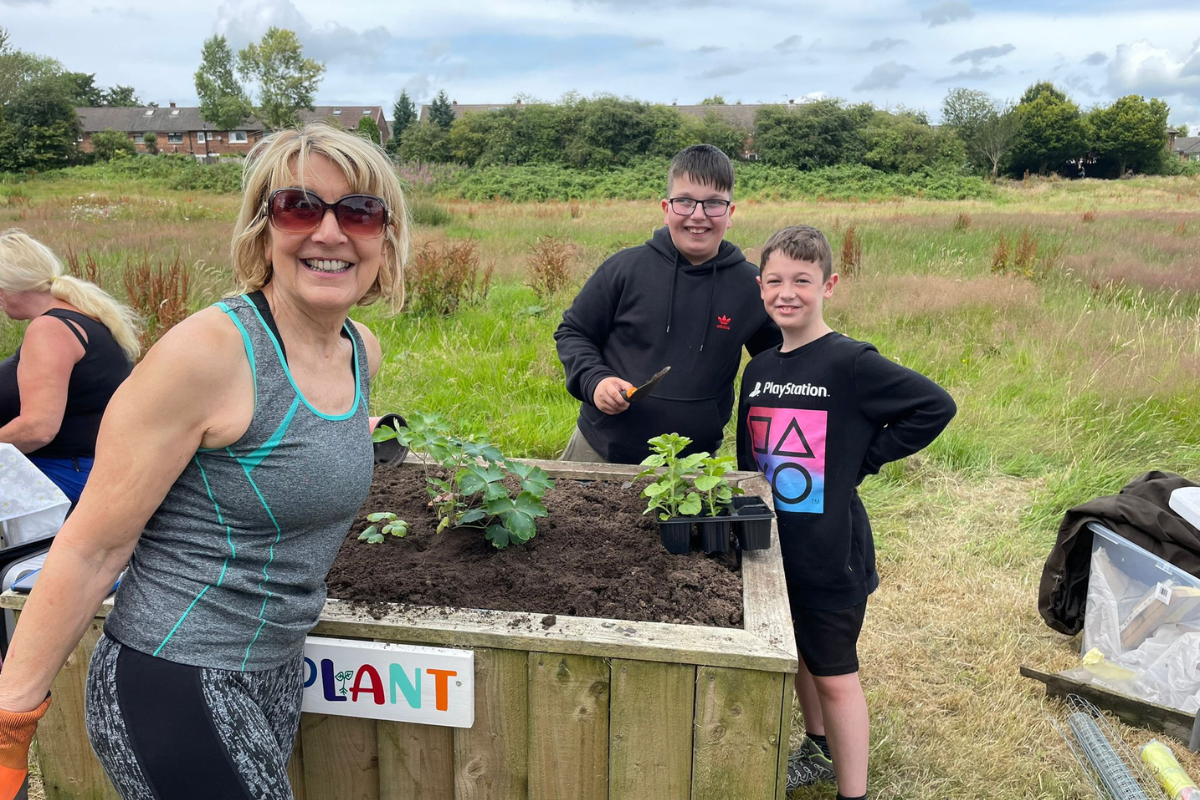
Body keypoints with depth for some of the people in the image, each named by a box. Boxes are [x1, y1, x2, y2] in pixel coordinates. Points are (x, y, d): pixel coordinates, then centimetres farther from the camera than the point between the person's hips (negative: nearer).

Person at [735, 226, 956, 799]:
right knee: (799, 655, 23)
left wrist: (864, 459, -14)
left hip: (829, 551, -6)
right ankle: (818, 750, 45)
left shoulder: (850, 363, -15)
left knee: (834, 674, 4)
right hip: (774, 546, 7)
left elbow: (935, 406, -16)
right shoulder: (759, 369, 5)